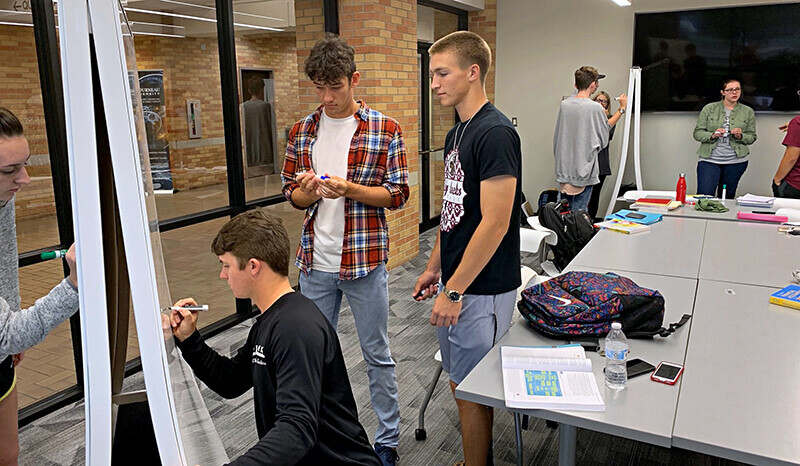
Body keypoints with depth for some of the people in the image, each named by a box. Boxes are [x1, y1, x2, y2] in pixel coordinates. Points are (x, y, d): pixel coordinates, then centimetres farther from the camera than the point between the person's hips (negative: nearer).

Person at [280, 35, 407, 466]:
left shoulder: (385, 130, -5)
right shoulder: (301, 132, 6)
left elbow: (397, 194, -6)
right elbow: (291, 193, 10)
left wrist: (348, 189, -21)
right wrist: (307, 191, -13)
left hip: (365, 261, -3)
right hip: (314, 263, 4)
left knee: (377, 355, 10)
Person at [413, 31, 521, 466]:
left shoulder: (495, 133, -19)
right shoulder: (457, 133, 11)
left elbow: (495, 223, -23)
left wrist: (455, 290, -20)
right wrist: (435, 267, 18)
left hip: (481, 288, -9)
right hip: (456, 281, 9)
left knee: (470, 389, 5)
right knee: (461, 383, 19)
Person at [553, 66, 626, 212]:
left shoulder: (564, 104, 1)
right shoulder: (595, 108, -13)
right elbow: (606, 128, 6)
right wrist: (621, 109, 17)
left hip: (563, 169, 5)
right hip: (584, 170, -5)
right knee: (579, 212, 2)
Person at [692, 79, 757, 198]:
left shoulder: (748, 112, 8)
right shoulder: (709, 108, 3)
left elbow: (752, 137, 11)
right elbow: (697, 133, 1)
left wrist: (740, 136, -11)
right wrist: (712, 135, -17)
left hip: (736, 162, 2)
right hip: (709, 160, -2)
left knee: (727, 198, 9)